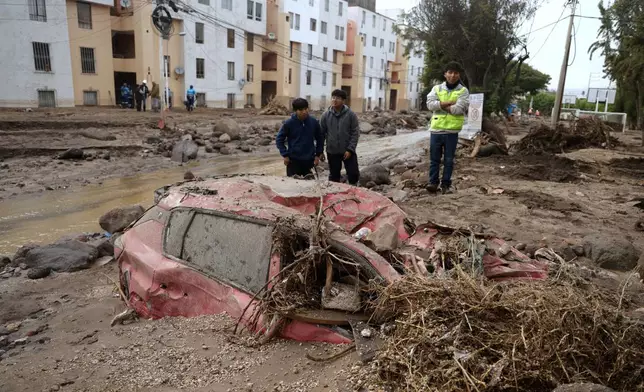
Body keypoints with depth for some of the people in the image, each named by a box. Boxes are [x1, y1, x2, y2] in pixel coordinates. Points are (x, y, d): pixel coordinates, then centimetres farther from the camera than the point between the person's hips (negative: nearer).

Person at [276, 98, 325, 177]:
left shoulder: (314, 122, -1)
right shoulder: (288, 123, -8)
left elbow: (320, 138, 11)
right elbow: (279, 139, -2)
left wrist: (318, 154, 7)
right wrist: (285, 155, -8)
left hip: (309, 160, 2)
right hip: (293, 160, -2)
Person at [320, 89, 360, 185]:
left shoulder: (351, 114, -6)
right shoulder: (326, 115, -1)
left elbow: (355, 133, -7)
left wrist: (350, 149, -13)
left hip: (348, 151, -2)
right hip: (332, 152, 2)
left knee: (354, 174, 1)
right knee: (334, 176, 13)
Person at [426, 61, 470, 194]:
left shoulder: (463, 91, 0)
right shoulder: (437, 88, 7)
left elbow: (458, 109, -14)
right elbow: (430, 104, -9)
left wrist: (441, 105, -8)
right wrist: (449, 103, -13)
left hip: (452, 131, -2)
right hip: (436, 129, 2)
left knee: (449, 160, 6)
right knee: (434, 158, 6)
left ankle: (446, 184, 15)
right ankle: (433, 182, 16)